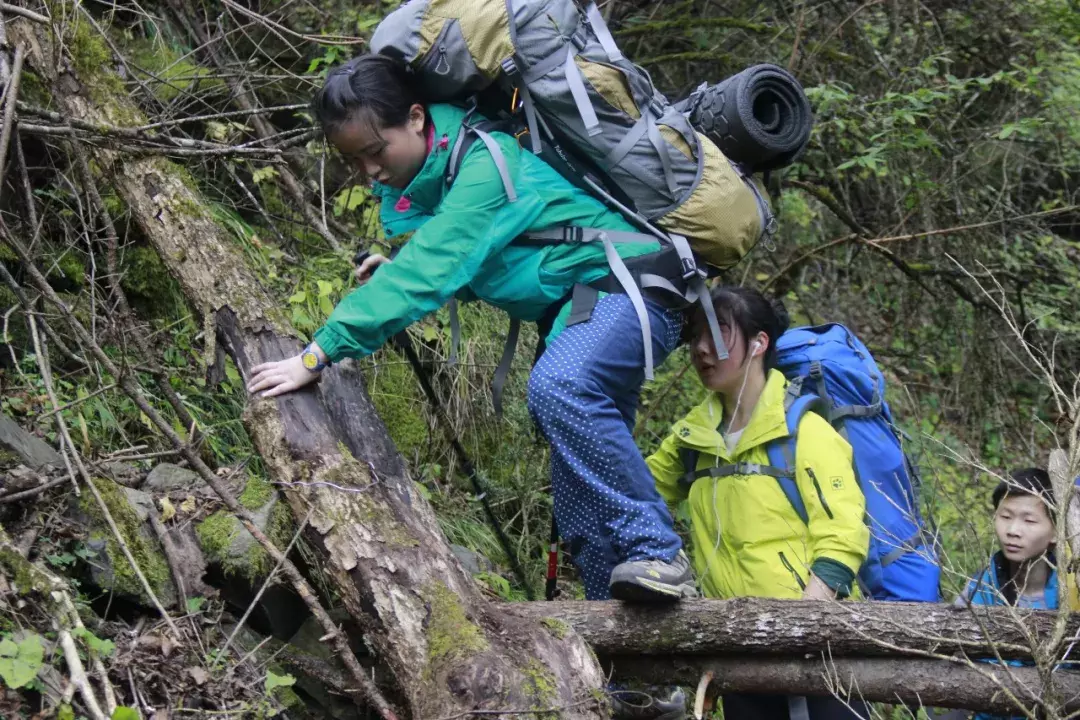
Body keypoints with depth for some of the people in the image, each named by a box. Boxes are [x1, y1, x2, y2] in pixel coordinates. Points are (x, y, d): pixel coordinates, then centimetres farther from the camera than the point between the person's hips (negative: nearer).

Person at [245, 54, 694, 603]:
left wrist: (318, 354, -33)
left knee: (558, 387, -34)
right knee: (582, 472, 6)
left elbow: (432, 268, -31)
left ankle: (658, 554, -29)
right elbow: (461, 269, 18)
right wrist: (399, 272, -4)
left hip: (629, 279, -10)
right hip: (573, 307, 10)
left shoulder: (483, 159, -23)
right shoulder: (416, 180, 5)